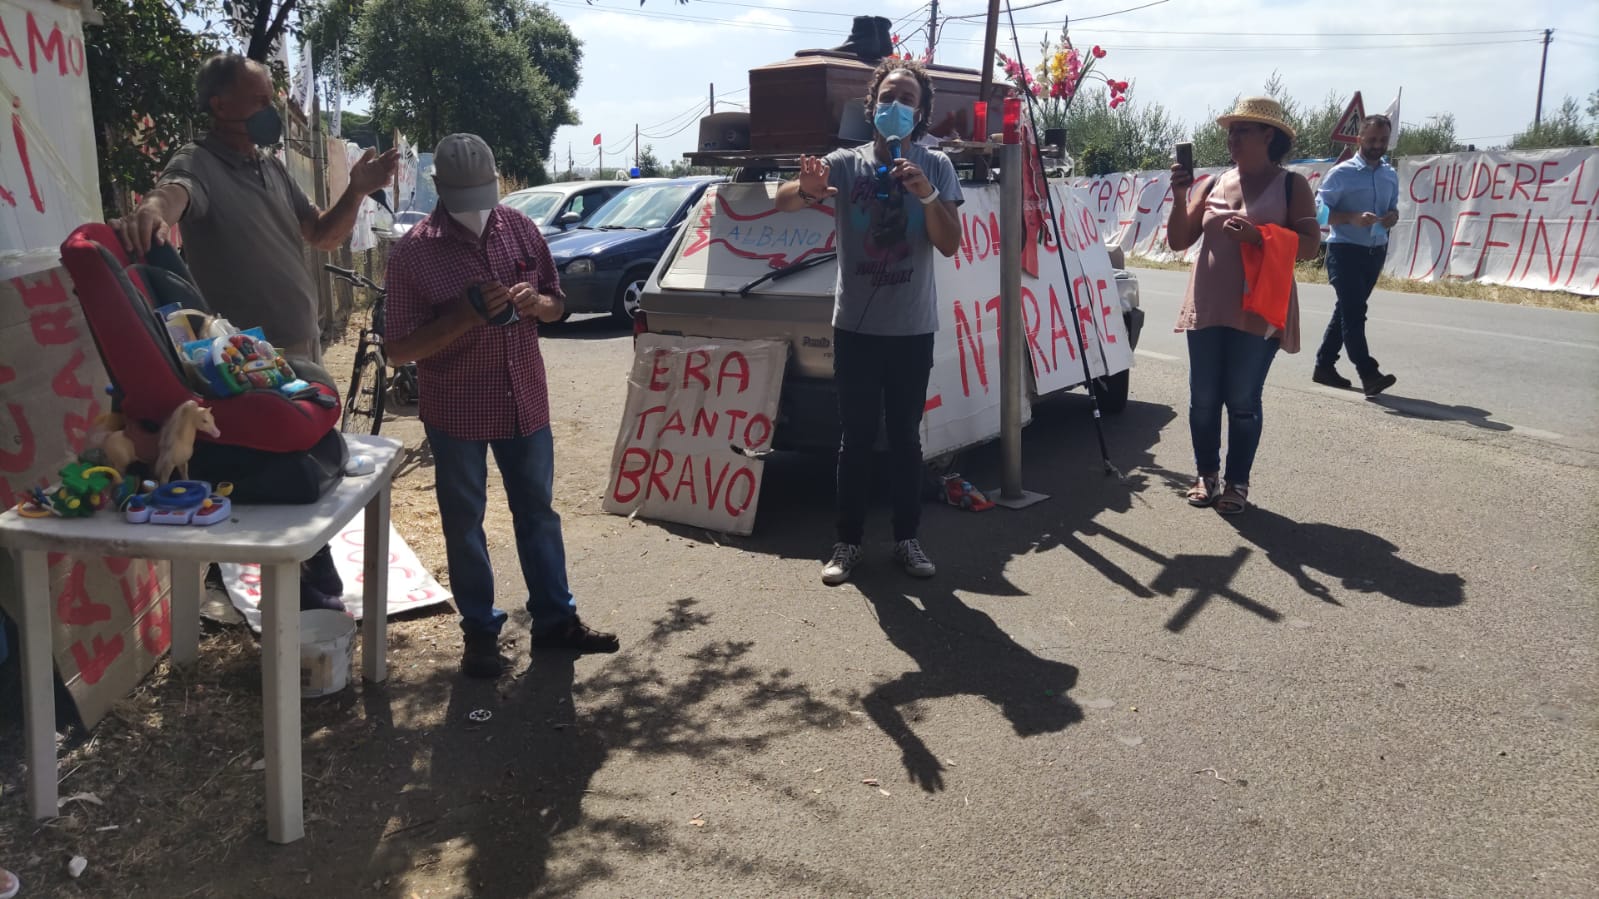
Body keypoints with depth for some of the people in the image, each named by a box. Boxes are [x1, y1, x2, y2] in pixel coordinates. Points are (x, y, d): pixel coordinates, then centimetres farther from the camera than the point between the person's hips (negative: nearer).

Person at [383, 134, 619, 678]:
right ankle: (480, 632, 24)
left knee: (538, 511, 13)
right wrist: (466, 315, -26)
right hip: (456, 412, -3)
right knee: (464, 524, 8)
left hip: (525, 402, 4)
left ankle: (555, 620, 27)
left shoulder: (522, 230, -1)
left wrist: (536, 302, -15)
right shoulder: (413, 253, -13)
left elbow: (557, 306, 9)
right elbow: (399, 350, -14)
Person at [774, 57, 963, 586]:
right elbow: (783, 201, -16)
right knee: (857, 438, 5)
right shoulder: (845, 164, -3)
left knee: (906, 438, 8)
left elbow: (950, 245, -6)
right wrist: (806, 189, -39)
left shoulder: (936, 167, 0)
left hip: (913, 329, 1)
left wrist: (926, 195, -23)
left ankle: (907, 540, 20)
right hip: (856, 326, 0)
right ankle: (848, 542, 15)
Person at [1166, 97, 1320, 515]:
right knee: (1203, 399, 6)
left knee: (1242, 401, -1)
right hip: (1207, 308, 4)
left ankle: (1238, 483, 12)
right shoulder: (1214, 183, 10)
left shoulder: (1291, 185, 1)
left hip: (1258, 312, -4)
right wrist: (1180, 197, -6)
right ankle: (1207, 476, 20)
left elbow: (1309, 245, -7)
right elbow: (1178, 241, 8)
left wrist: (1257, 235, -20)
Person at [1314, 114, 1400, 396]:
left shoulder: (1391, 175, 11)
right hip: (1345, 251, -7)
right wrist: (1353, 218, -24)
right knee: (1354, 311, -13)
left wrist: (1392, 216, -4)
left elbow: (1393, 207, 20)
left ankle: (1324, 366, 21)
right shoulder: (1342, 173, -8)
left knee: (1348, 310, 12)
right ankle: (1368, 374, -16)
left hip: (1376, 252, 7)